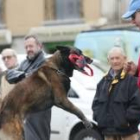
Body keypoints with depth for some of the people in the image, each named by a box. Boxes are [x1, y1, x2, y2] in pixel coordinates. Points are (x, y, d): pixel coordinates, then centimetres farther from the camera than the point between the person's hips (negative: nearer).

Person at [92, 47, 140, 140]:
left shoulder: (132, 79, -8)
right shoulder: (104, 81, 15)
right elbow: (96, 102, 18)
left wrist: (127, 118, -18)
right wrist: (98, 116, 3)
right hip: (108, 131, 6)